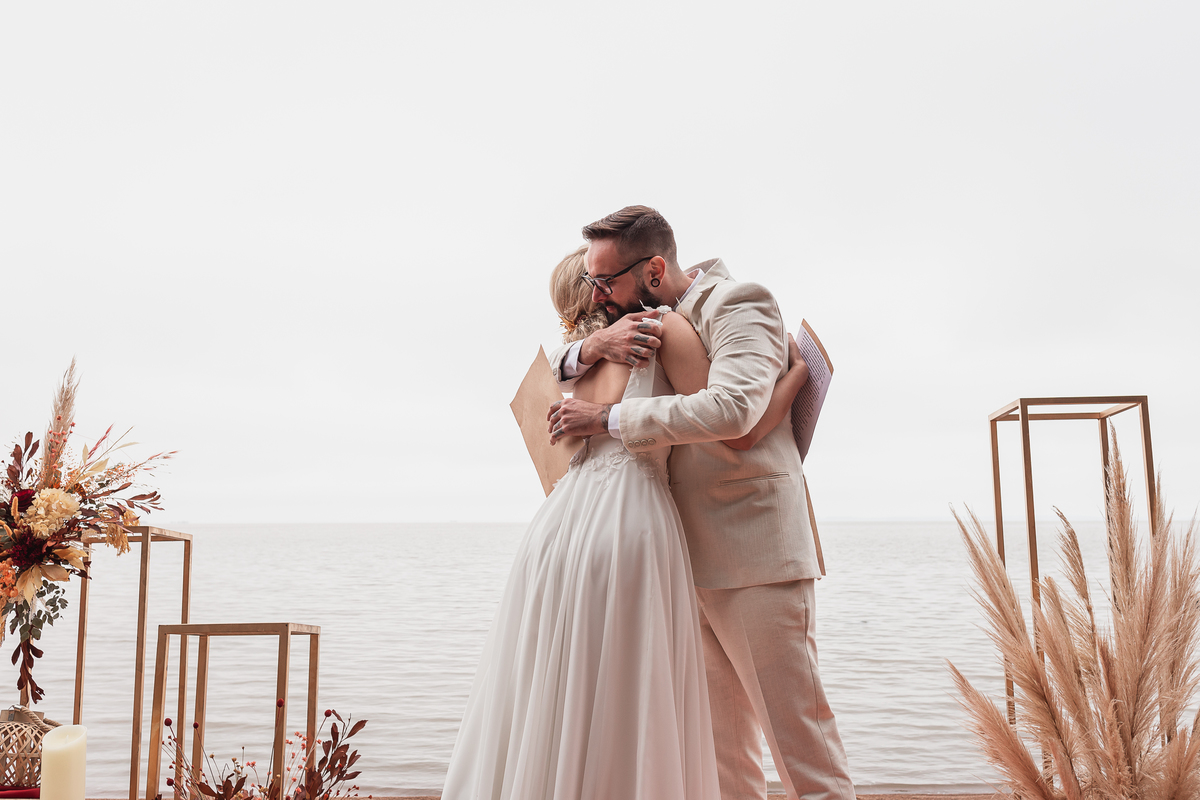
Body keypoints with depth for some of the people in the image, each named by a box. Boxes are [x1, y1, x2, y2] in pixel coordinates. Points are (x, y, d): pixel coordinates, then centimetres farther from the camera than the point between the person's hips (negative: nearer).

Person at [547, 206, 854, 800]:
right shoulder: (647, 322, 14)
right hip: (692, 562, 8)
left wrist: (608, 418, -21)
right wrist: (595, 344, -9)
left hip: (754, 553, -7)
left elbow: (730, 407, -28)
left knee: (797, 731, 1)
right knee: (722, 745, 13)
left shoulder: (739, 303, -10)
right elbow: (551, 373, 14)